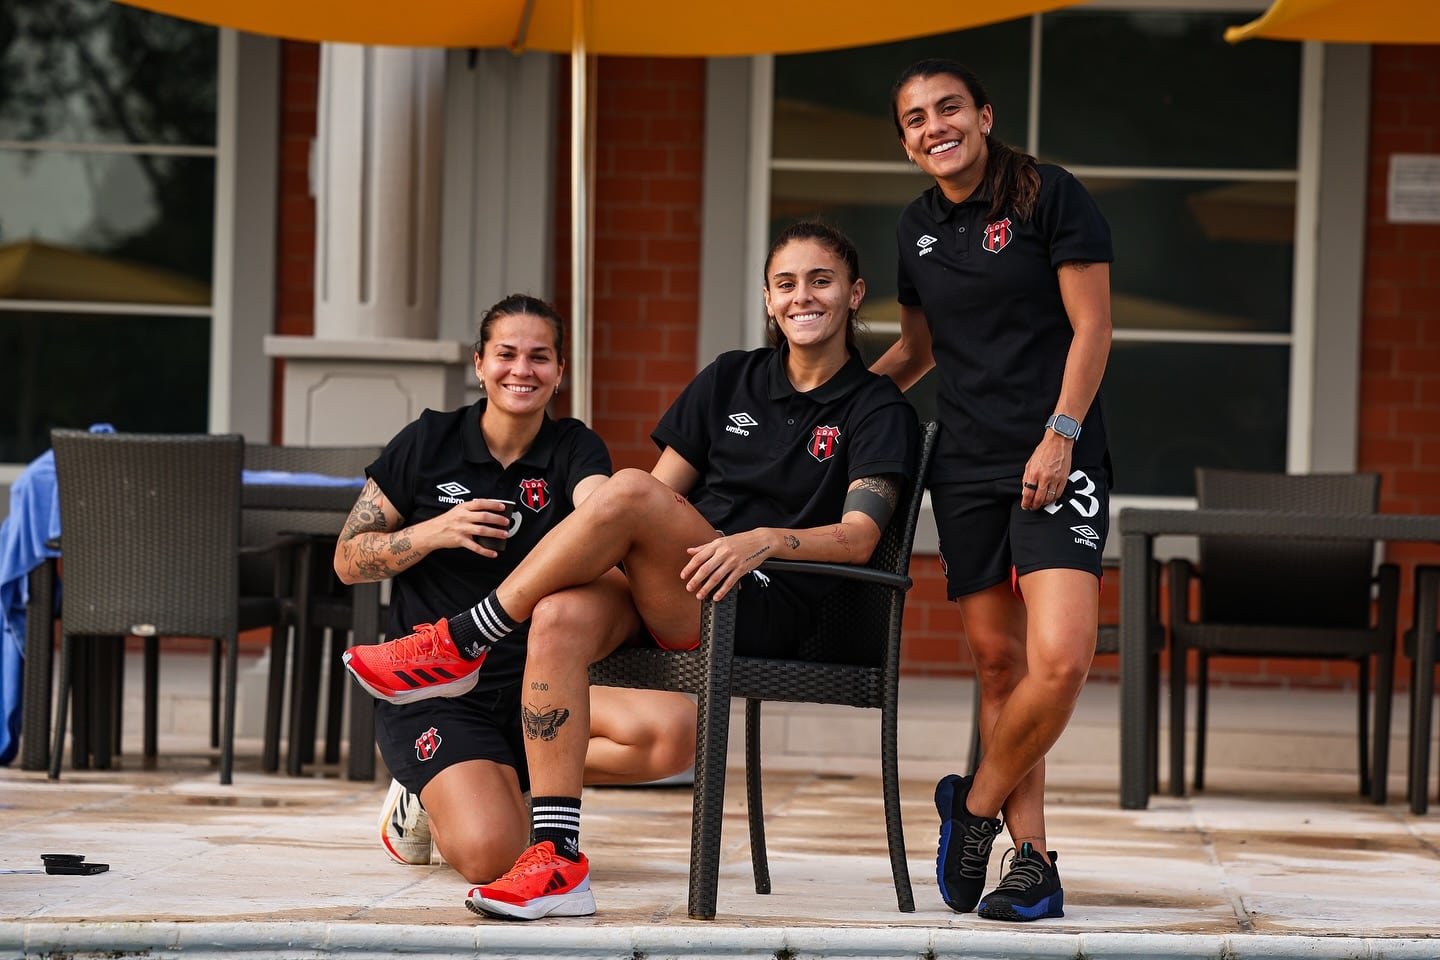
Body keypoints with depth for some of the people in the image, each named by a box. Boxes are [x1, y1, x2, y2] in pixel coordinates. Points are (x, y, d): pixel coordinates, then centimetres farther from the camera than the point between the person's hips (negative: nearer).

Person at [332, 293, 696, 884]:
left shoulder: (574, 450, 6)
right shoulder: (428, 443, 2)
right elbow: (348, 560, 5)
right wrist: (434, 533, -13)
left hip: (533, 688, 3)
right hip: (432, 697, -3)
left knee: (677, 730, -26)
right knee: (492, 853, -30)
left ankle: (505, 778, -6)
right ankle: (432, 798, 6)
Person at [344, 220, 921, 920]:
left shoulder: (878, 411, 6)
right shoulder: (731, 380, 22)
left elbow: (859, 536, -8)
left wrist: (764, 538, -27)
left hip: (763, 608, -4)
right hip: (663, 594, 4)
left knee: (628, 492, -31)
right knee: (560, 616, -32)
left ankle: (462, 643, -17)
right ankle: (558, 859, -36)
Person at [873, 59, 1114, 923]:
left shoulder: (1052, 197, -4)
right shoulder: (919, 229, 13)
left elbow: (1091, 328, -6)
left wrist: (1059, 437, -15)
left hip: (1058, 464, -5)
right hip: (967, 467, 5)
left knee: (1061, 658, -19)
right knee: (998, 660, 4)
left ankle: (978, 803, 2)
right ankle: (1032, 859, 10)